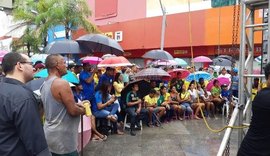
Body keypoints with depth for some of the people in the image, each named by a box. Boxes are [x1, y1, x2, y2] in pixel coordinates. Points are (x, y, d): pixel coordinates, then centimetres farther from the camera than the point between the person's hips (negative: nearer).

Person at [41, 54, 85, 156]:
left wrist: (75, 104, 10)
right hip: (62, 139, -9)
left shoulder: (44, 84, 7)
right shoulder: (62, 83, -21)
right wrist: (83, 110, -2)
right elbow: (73, 111, -22)